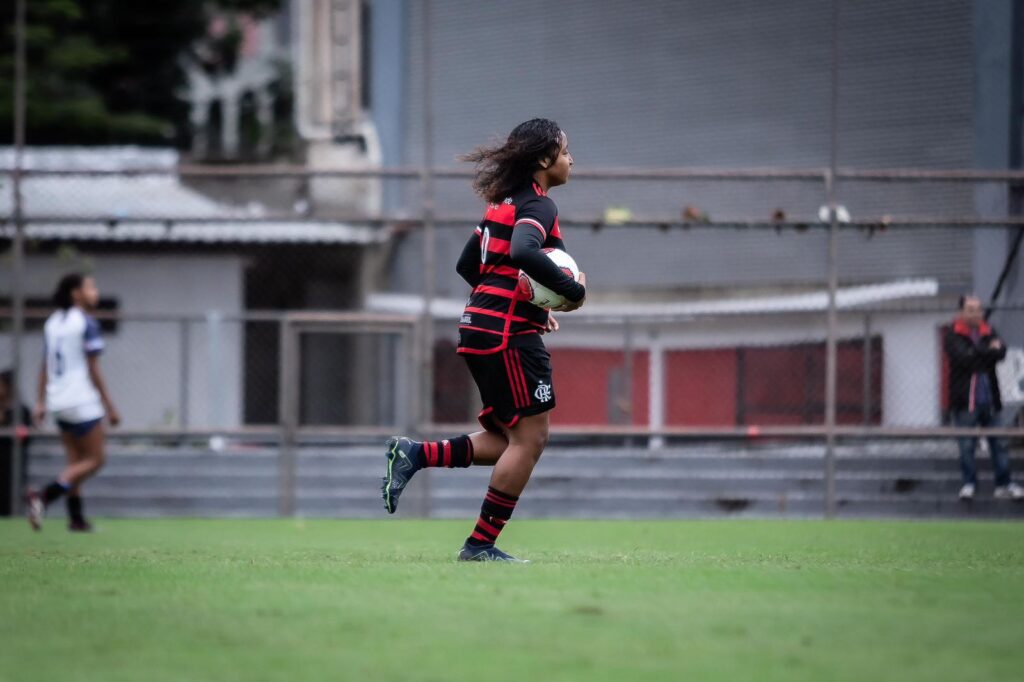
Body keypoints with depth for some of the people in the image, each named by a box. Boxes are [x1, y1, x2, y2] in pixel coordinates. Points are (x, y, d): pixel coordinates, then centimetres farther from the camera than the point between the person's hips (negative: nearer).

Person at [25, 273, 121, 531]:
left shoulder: (53, 322, 9)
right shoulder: (86, 323, -12)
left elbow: (45, 367, 11)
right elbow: (93, 370, -13)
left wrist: (41, 402, 15)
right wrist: (109, 406, -8)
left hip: (59, 401, 8)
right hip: (82, 401, -8)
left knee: (76, 461, 14)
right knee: (94, 460, -1)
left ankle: (76, 518, 8)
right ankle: (43, 496, -16)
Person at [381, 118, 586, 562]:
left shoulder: (506, 202, 17)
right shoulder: (538, 205, -11)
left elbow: (467, 265, 23)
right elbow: (524, 253, -32)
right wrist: (573, 291, -22)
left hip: (481, 324, 9)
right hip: (509, 333, -9)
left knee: (509, 438, 14)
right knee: (530, 437, -3)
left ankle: (415, 454, 4)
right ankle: (480, 544, -2)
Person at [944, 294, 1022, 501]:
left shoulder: (989, 333, 12)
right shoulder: (953, 336, -1)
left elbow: (1001, 352, -5)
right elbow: (963, 357, -17)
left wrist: (978, 354, -16)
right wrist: (989, 352, -8)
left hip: (990, 399, 4)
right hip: (965, 399, -4)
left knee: (999, 443, 5)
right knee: (967, 445, -2)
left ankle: (1004, 484, 10)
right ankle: (969, 484, 7)